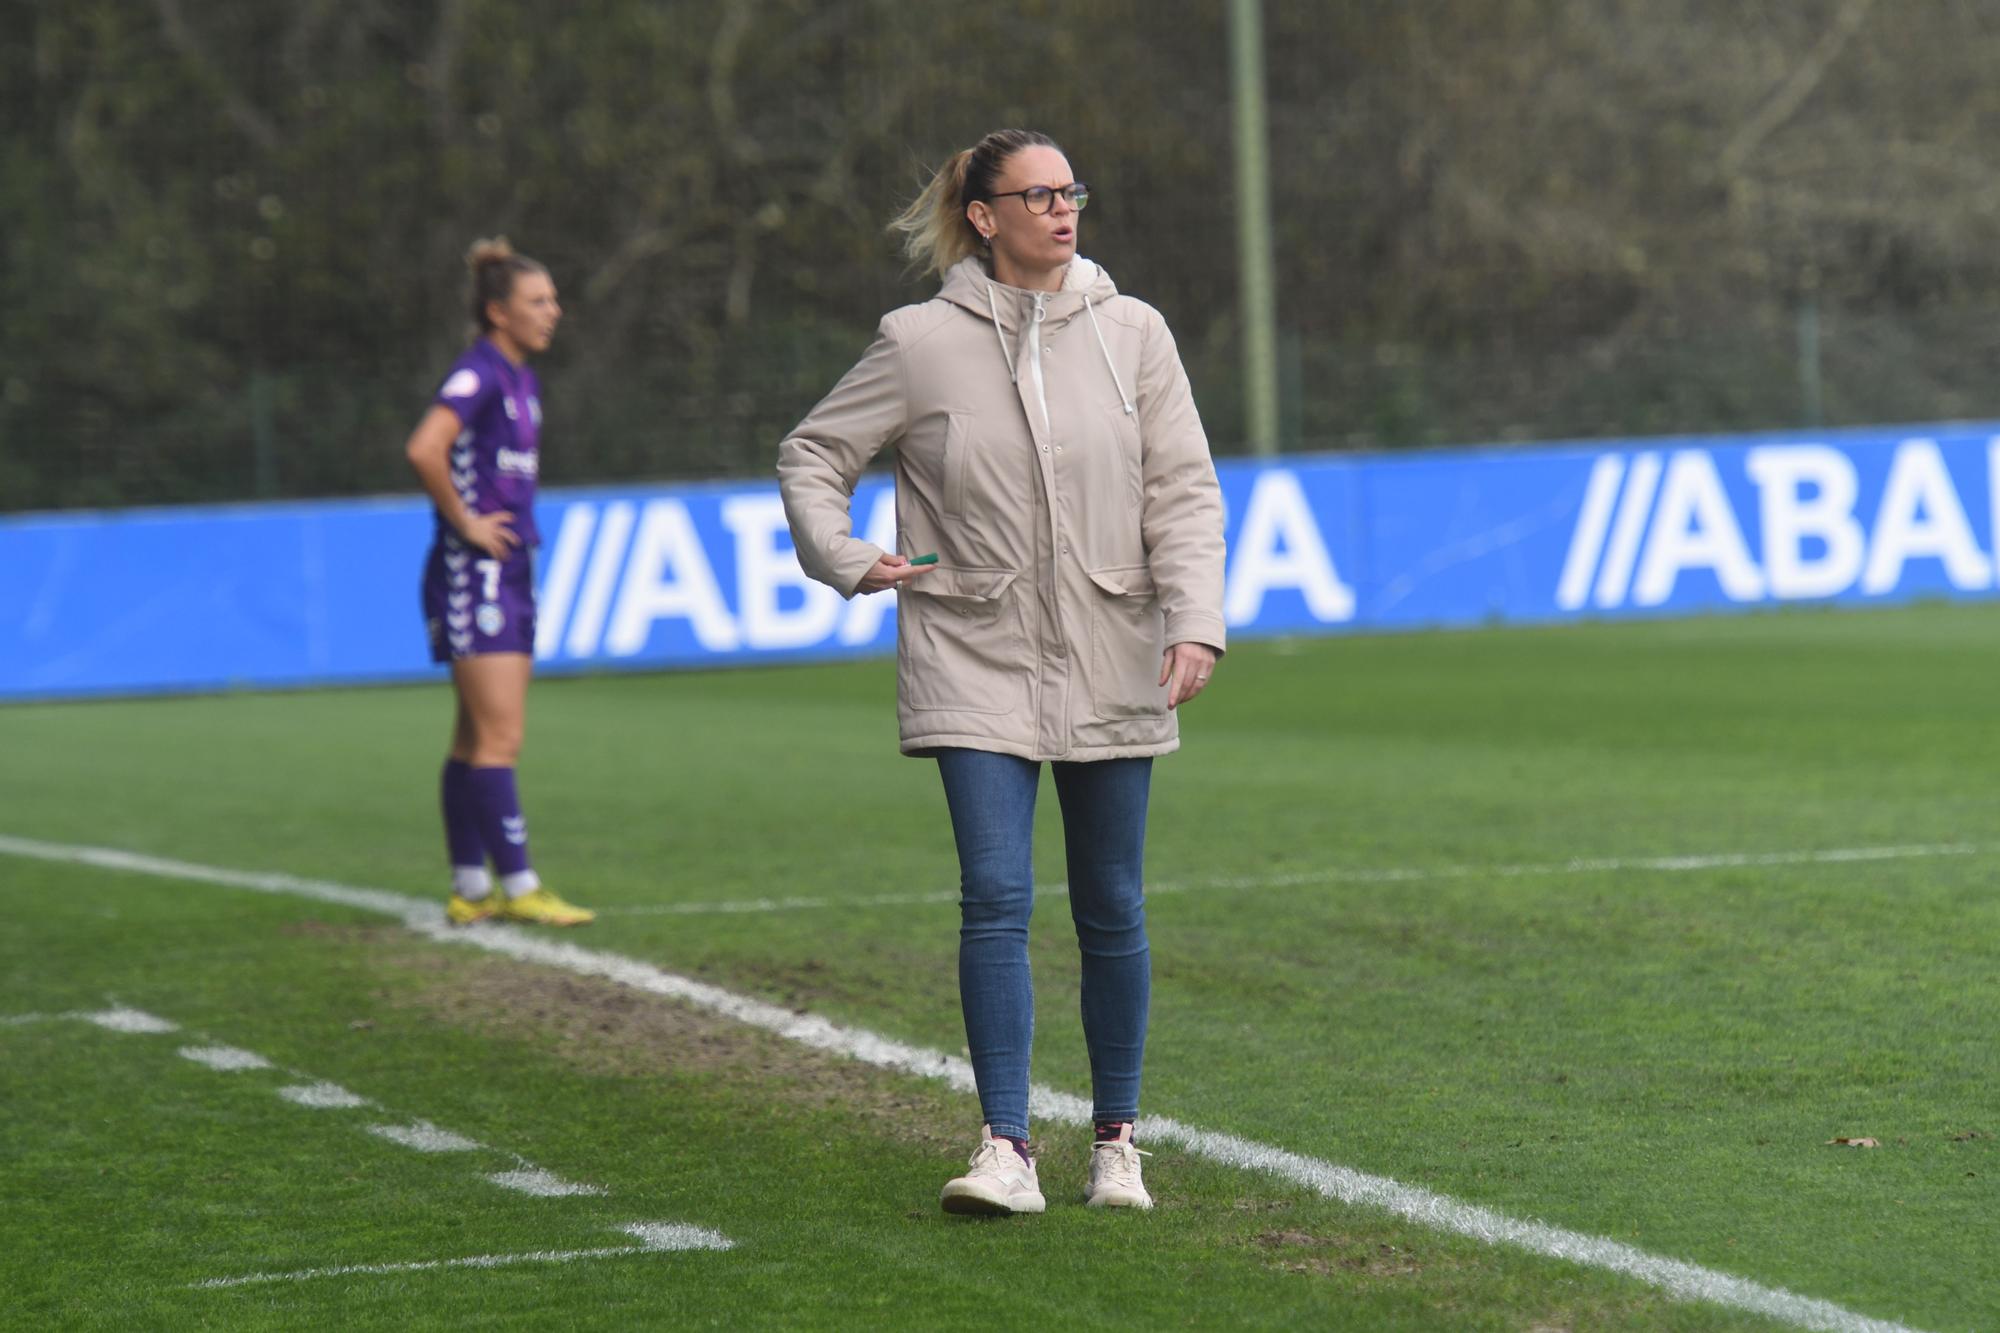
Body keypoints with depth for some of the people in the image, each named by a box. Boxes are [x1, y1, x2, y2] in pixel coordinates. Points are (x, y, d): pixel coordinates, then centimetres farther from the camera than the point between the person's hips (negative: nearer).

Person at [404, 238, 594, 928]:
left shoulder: (521, 378, 15)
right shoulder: (476, 375, -14)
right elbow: (424, 451, -30)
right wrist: (465, 522, -20)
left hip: (509, 571, 9)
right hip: (471, 575, -9)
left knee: (478, 741, 10)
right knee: (499, 739, -9)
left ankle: (469, 890, 14)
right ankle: (516, 886, -9)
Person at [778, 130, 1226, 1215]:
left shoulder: (1131, 333, 4)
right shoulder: (920, 343, -1)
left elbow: (1183, 489, 3)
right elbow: (812, 454, 9)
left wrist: (1195, 624, -9)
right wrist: (845, 560, -8)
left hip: (1110, 668, 2)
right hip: (975, 661, -2)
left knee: (1111, 910, 6)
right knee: (996, 899, -12)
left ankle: (1117, 1141, 18)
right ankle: (1006, 1150, -13)